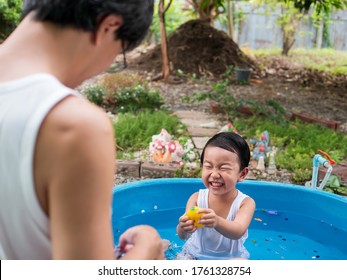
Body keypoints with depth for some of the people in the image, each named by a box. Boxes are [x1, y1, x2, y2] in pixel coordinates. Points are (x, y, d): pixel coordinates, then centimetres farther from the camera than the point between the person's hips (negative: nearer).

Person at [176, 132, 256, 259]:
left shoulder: (246, 202, -15)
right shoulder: (196, 198, -12)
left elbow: (238, 232, -31)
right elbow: (182, 236, -18)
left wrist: (217, 222, -51)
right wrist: (184, 228, -42)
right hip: (195, 254, 0)